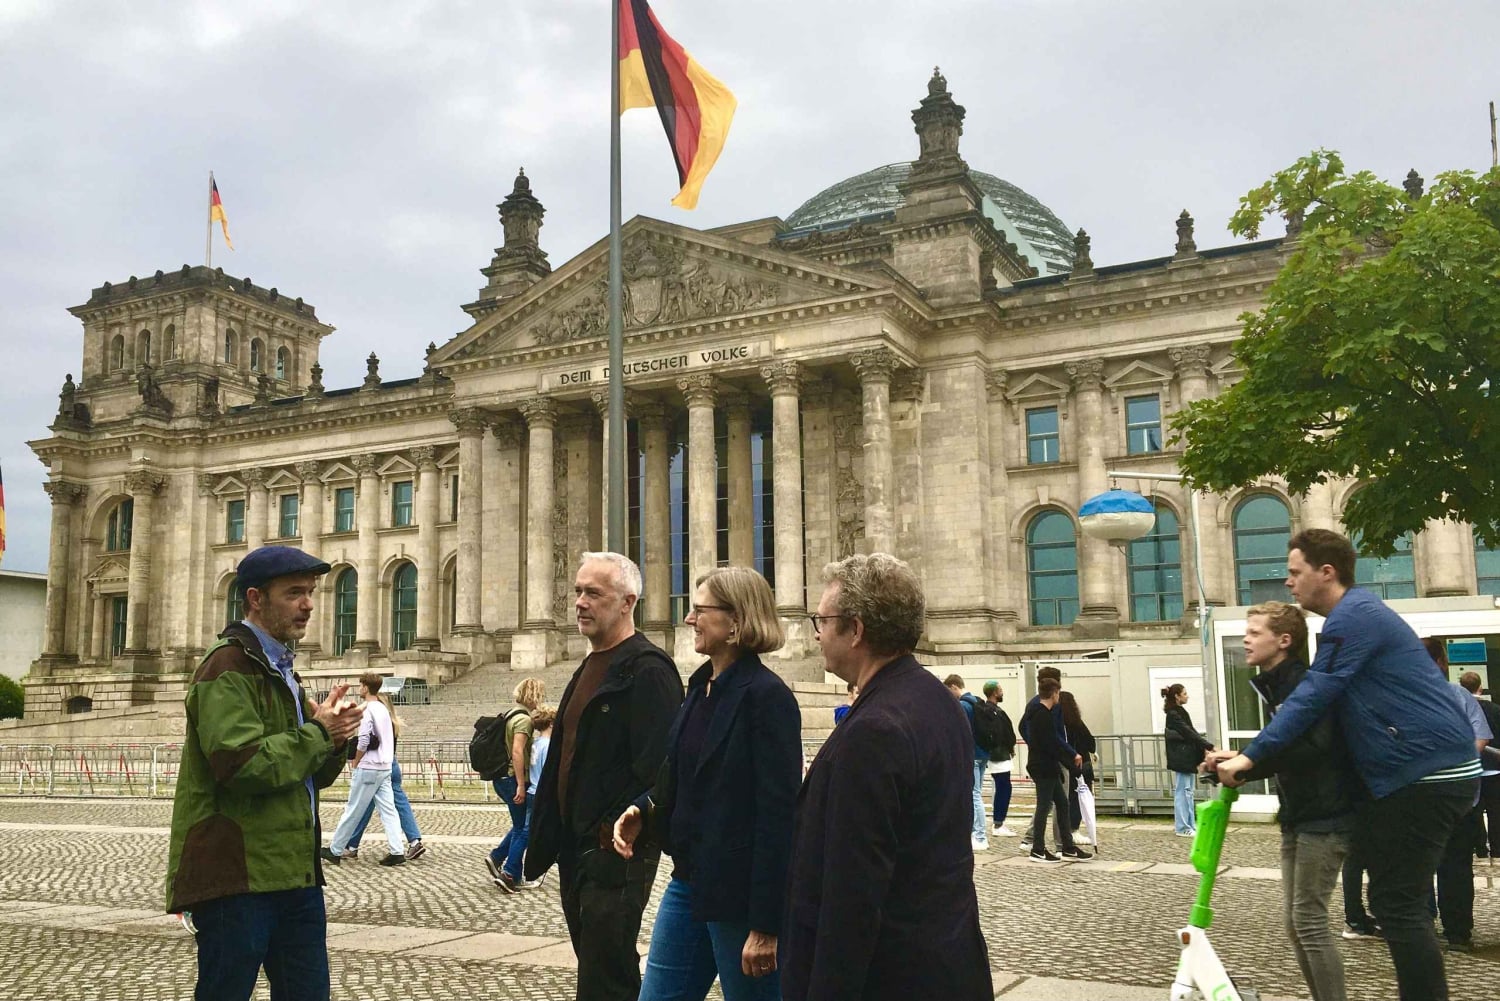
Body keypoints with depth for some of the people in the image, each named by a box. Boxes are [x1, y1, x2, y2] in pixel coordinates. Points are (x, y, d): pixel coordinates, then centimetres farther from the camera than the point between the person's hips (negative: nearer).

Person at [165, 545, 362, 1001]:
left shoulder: (280, 669, 19)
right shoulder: (228, 665, -11)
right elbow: (245, 764, -25)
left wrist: (333, 740, -1)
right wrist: (318, 732, -11)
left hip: (294, 873, 9)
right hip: (237, 877, -9)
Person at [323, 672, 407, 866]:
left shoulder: (366, 709, -11)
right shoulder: (384, 709, 13)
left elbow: (364, 741, -18)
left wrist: (355, 762, -4)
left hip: (368, 768, -7)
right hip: (385, 767, 7)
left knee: (352, 811, 2)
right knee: (388, 810, 2)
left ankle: (335, 850, 12)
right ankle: (397, 852, -5)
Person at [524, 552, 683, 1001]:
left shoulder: (647, 669, -15)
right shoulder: (589, 668, 16)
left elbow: (653, 770, -22)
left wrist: (617, 833, -21)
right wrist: (547, 839, 16)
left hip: (617, 852, -9)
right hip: (577, 850, 9)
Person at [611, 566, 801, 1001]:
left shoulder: (766, 696, -17)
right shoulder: (701, 687, 8)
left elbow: (779, 814, -19)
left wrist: (765, 924, -20)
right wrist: (643, 810, -1)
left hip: (741, 893, -8)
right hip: (690, 881, 8)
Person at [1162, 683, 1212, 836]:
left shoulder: (1181, 712, 14)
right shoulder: (1173, 714, -14)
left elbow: (1191, 732, 12)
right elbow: (1188, 733, -19)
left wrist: (1205, 747, -1)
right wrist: (1208, 746, -20)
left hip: (1188, 757, 9)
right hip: (1181, 758, -9)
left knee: (1188, 792, 12)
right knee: (1182, 792, -5)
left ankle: (1190, 825, 17)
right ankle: (1182, 828, -1)